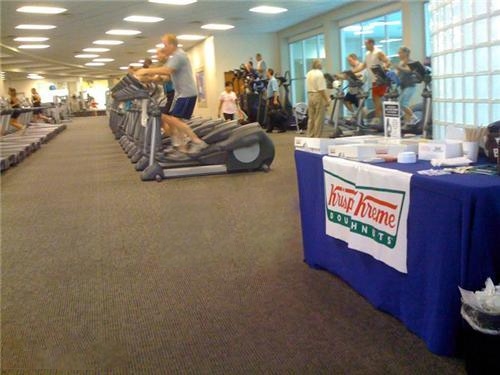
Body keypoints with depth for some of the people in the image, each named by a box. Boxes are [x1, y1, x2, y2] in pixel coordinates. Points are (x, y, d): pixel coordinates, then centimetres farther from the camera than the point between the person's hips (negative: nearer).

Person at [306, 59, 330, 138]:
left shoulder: (308, 74, 10)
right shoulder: (319, 74, -14)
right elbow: (321, 89, -18)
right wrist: (327, 100, -15)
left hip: (310, 96, 8)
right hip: (318, 96, -8)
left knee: (311, 118, 12)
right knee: (319, 119, -2)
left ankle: (309, 136, 16)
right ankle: (317, 137, 0)